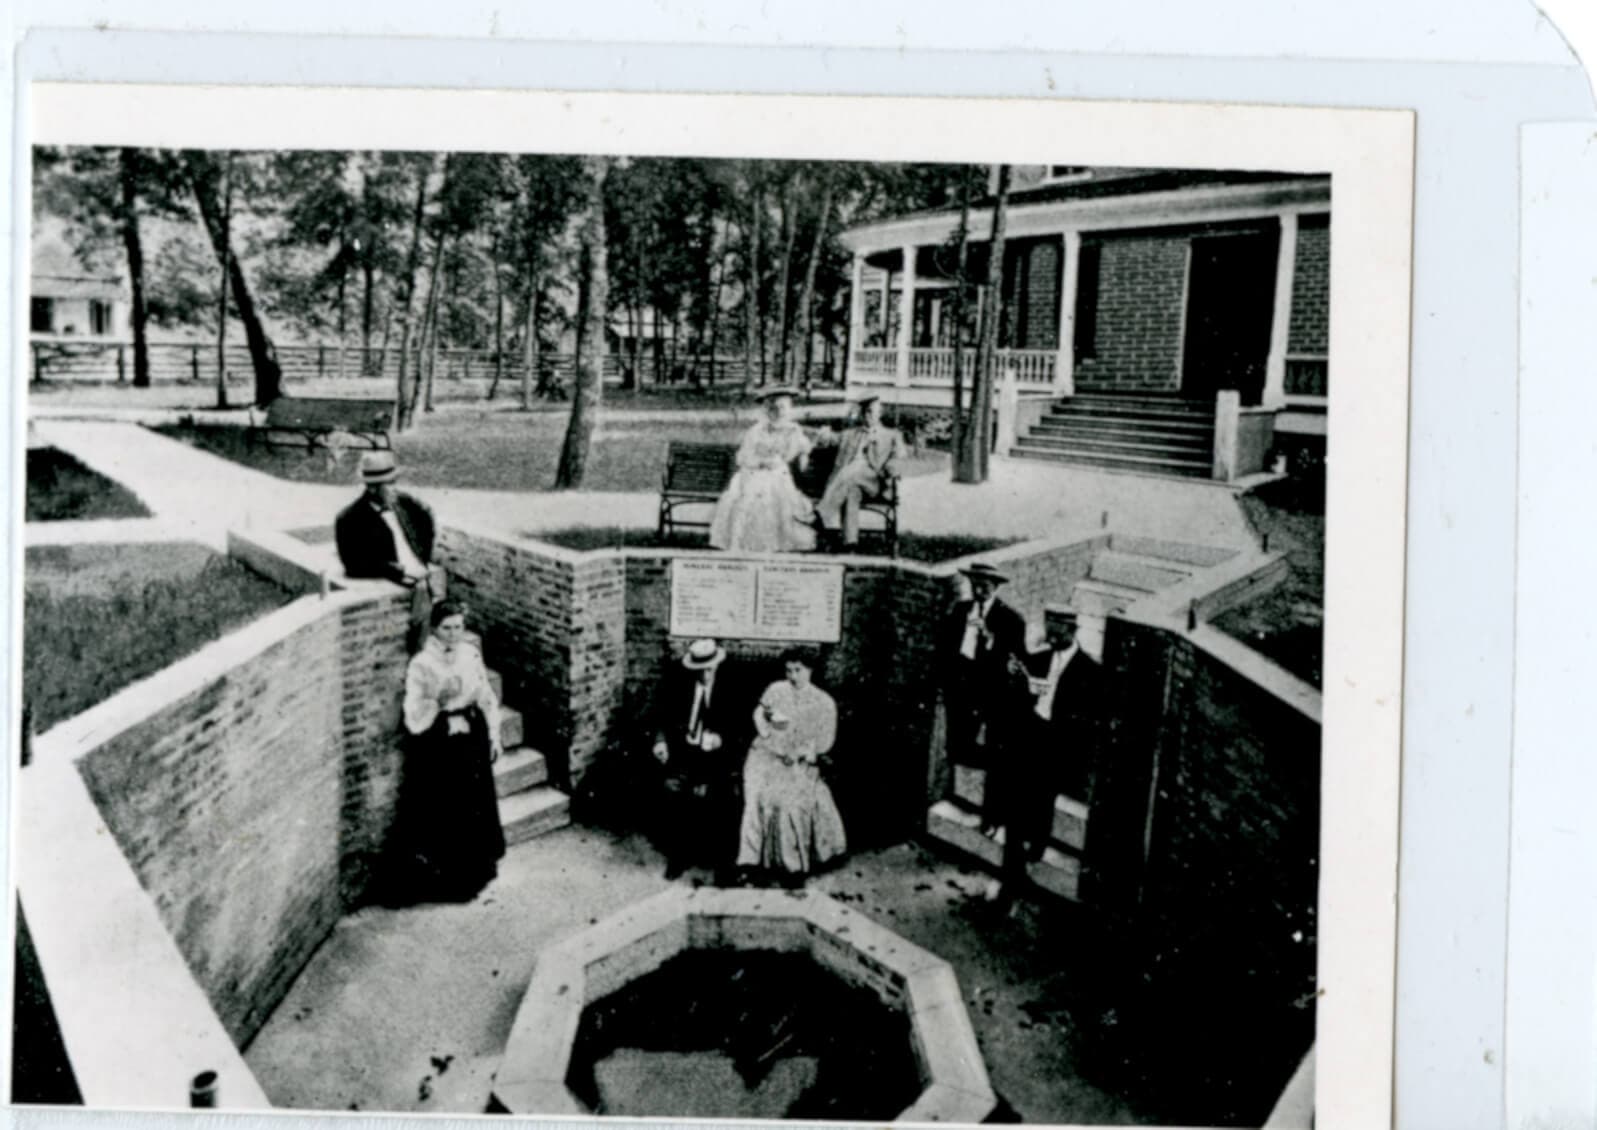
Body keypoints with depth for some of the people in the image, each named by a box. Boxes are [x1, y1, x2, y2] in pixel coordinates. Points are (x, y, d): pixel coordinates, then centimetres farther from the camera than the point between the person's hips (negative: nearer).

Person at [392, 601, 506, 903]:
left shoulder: (471, 654, 0)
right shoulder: (421, 665, -15)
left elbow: (487, 698, 11)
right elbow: (414, 720, -18)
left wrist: (494, 736, 10)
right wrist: (437, 700, -31)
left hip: (471, 738, 5)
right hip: (437, 745, -5)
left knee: (477, 807, 11)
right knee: (443, 814, -3)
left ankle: (474, 872, 27)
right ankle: (443, 880, 12)